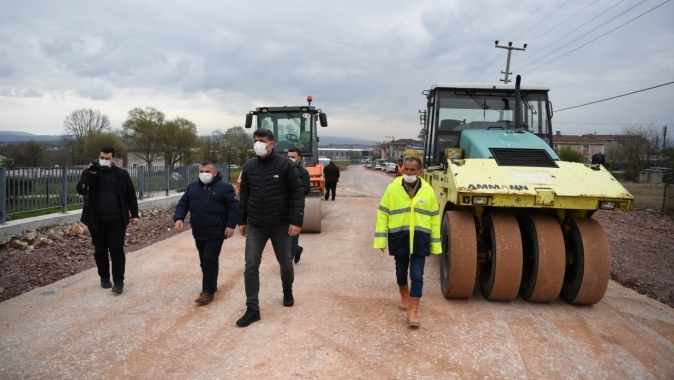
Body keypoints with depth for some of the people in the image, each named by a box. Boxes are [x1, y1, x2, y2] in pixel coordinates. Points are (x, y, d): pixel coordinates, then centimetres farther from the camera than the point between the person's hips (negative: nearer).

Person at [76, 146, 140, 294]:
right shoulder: (89, 172, 2)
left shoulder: (121, 174, 3)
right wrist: (91, 174, -24)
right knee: (100, 250, 11)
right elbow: (80, 190, -14)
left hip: (117, 220, -1)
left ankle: (118, 281, 1)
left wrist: (134, 214, 4)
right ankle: (104, 278, 27)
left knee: (117, 250, -3)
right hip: (96, 221, 1)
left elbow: (131, 195, 7)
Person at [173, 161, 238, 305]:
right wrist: (179, 218, -7)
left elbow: (233, 207, -7)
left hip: (216, 232, -6)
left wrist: (230, 225, -15)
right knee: (204, 261, 14)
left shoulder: (224, 187, -7)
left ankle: (208, 291, -4)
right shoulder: (192, 187, 9)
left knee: (210, 260, -10)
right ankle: (211, 285, 30)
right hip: (198, 232, 6)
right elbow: (182, 204, 11)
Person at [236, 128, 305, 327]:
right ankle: (252, 309, 5)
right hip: (255, 225, 3)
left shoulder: (285, 165, -9)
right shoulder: (249, 166, 3)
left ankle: (287, 292, 42)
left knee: (285, 263, 14)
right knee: (251, 266, -3)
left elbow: (297, 194, -10)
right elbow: (244, 196, 11)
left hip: (280, 224, -2)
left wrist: (296, 221, -15)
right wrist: (242, 221, 10)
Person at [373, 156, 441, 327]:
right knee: (401, 271, 17)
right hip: (399, 237, 1)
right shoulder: (392, 188, -5)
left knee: (417, 275, -4)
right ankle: (404, 296, 46)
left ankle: (412, 312, 2)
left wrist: (435, 244, 3)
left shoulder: (428, 191, -2)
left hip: (420, 238, 0)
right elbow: (382, 214, -2)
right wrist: (380, 239, -7)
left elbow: (434, 218, 4)